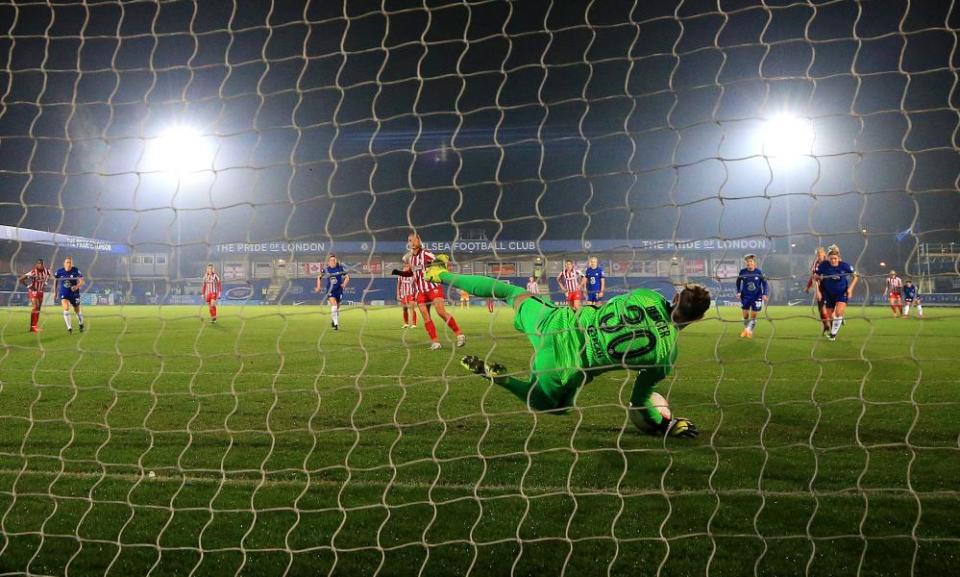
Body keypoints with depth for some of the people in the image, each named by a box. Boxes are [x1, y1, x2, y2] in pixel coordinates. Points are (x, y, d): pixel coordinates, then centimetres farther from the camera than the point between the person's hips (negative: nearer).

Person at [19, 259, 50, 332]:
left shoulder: (46, 271, -5)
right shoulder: (33, 272, -23)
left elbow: (48, 276, 22)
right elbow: (21, 279, -22)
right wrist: (28, 286, -20)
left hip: (40, 292, 6)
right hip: (33, 291, -6)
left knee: (38, 309, 9)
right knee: (35, 308, -16)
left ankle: (36, 325, 18)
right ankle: (33, 326, -12)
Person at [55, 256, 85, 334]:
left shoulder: (76, 271, -14)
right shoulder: (59, 272, -8)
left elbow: (82, 281, -16)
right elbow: (55, 280, 10)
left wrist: (77, 286, -36)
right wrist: (55, 292, 13)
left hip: (74, 293, 0)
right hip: (64, 294, 0)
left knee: (77, 310, 14)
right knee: (66, 308, -21)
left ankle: (81, 324, 44)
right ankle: (69, 328, -17)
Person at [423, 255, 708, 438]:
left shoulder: (648, 296, -7)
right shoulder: (667, 352, -15)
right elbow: (638, 400, -3)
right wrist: (666, 425, 12)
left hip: (558, 321, 3)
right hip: (567, 367, -3)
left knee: (514, 293, 31)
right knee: (555, 406, 32)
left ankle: (441, 273, 39)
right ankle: (499, 377, 5)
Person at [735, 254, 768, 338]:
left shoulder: (759, 272, -14)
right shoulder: (742, 271, -10)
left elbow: (764, 283, -4)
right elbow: (738, 282, 7)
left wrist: (764, 294, -14)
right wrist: (738, 292, -2)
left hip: (756, 296, -1)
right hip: (745, 296, 1)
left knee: (753, 315, 2)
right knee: (745, 315, 6)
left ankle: (750, 331, 21)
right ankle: (745, 329, 30)